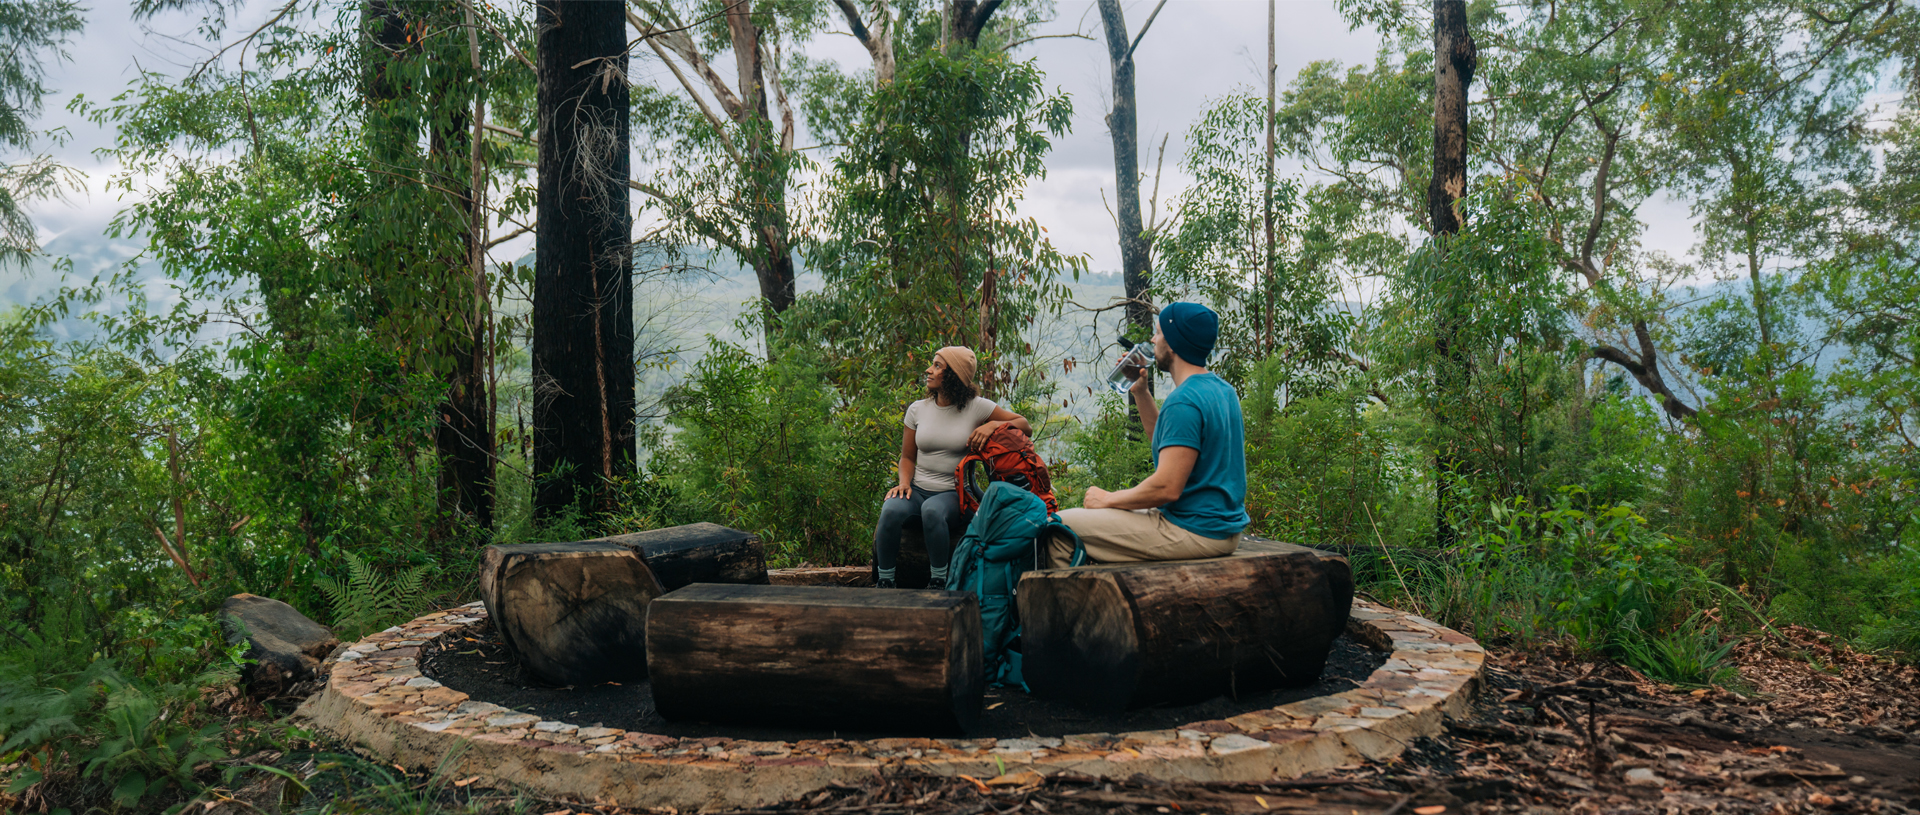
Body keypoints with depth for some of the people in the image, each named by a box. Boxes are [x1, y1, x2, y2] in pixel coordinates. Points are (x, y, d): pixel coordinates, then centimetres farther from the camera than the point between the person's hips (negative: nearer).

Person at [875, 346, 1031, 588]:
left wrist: (993, 425, -14)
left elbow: (1025, 427, 3)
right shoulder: (917, 409, 9)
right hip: (918, 489, 3)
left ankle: (939, 583, -21)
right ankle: (884, 582, -16)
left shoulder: (976, 407, 0)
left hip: (954, 494, -3)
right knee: (891, 510, -32)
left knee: (933, 510, -39)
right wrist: (904, 482, -5)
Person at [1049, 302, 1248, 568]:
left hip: (1193, 533, -10)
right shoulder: (1221, 389, 10)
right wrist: (1140, 392, 14)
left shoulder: (1184, 402, -22)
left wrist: (1107, 499, -11)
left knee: (1059, 529, -7)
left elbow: (1167, 488, -26)